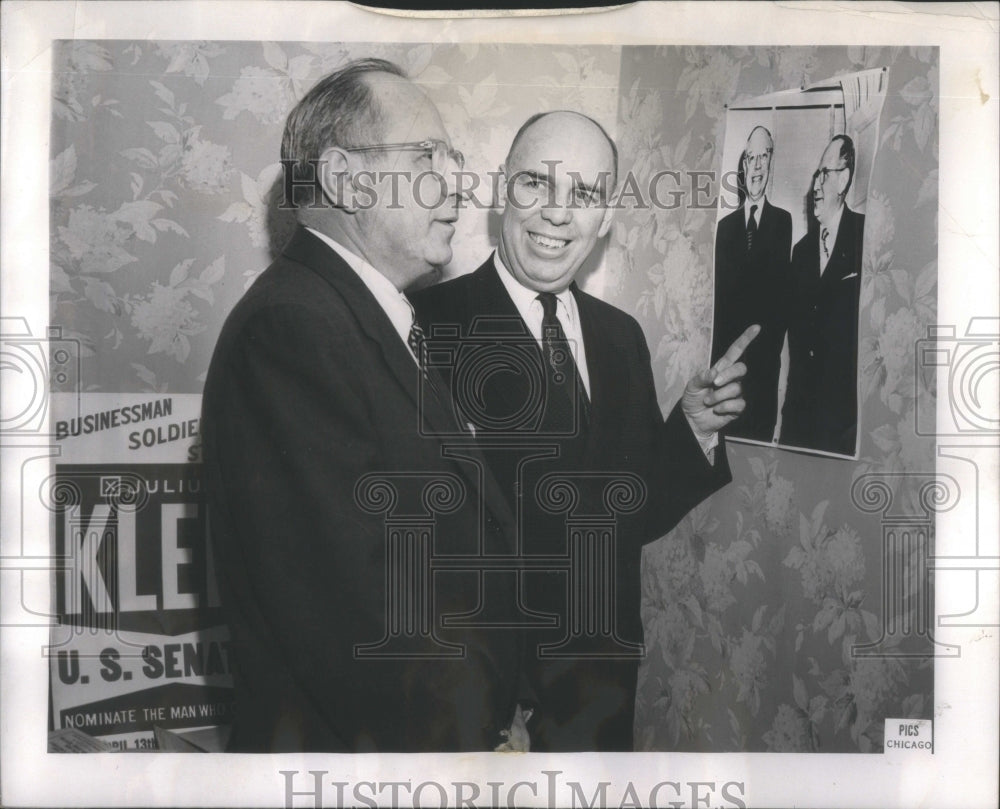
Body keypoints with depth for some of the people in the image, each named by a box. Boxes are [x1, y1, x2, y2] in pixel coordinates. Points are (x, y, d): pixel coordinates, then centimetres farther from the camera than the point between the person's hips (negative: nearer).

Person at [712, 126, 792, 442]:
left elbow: (781, 286, -4)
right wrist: (719, 355, -1)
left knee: (762, 431, 0)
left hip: (765, 356, -3)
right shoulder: (726, 225, 12)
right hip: (728, 353, 3)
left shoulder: (783, 221, 4)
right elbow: (720, 294, 7)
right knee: (728, 429, 5)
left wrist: (773, 349, -13)